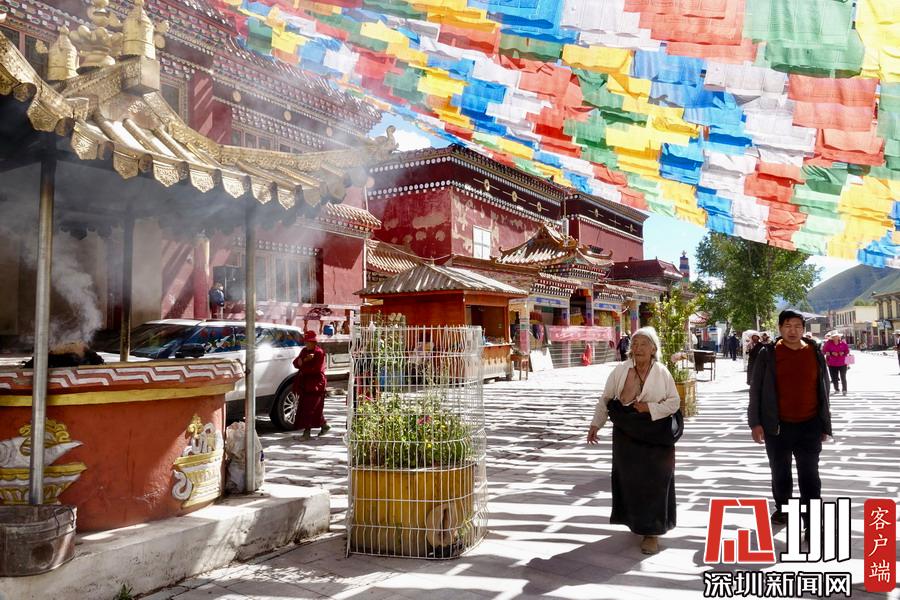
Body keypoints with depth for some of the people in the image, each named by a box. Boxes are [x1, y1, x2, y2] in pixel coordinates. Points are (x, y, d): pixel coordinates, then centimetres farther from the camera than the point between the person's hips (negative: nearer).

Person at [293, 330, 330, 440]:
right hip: (305, 384, 8)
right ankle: (324, 425, 27)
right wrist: (305, 359, -16)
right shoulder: (304, 351, 14)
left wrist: (302, 369, -6)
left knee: (309, 408, -10)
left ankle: (307, 432, -9)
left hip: (316, 384, -8)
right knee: (315, 408, 12)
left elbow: (316, 368, -18)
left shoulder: (319, 352, -9)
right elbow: (296, 363, 3)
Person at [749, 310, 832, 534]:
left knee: (809, 476, 1)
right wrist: (755, 422, -8)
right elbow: (756, 389, -3)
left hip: (809, 426, 0)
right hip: (777, 426, 0)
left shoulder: (815, 353, 2)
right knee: (780, 473, 16)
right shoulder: (768, 354, -4)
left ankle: (813, 526, 5)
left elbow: (823, 390, 9)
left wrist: (825, 424, 9)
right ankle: (782, 509, 37)